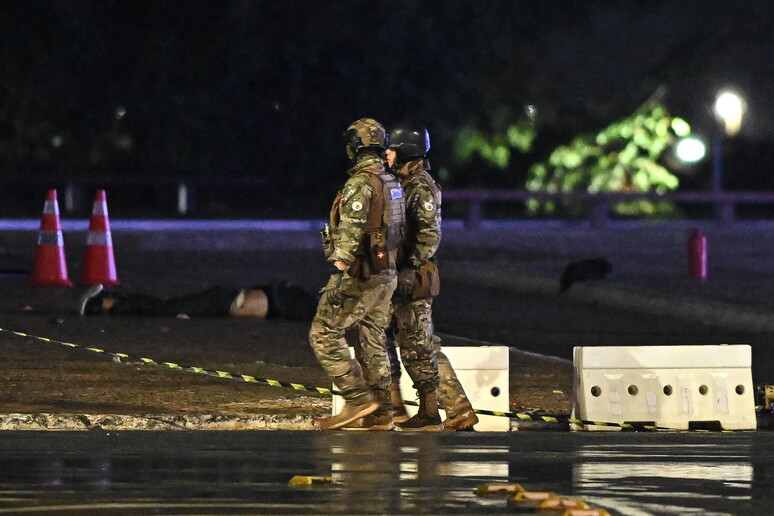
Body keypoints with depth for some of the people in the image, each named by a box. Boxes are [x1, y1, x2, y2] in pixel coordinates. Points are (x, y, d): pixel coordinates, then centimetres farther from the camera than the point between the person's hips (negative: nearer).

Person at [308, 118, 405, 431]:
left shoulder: (360, 183, -16)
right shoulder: (391, 183, 12)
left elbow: (350, 232, -24)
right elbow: (398, 231, 18)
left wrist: (339, 274, -26)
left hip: (358, 275, -9)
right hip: (386, 275, 9)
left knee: (324, 335, -3)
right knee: (373, 343, 11)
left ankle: (358, 399, -9)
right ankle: (380, 413, 10)